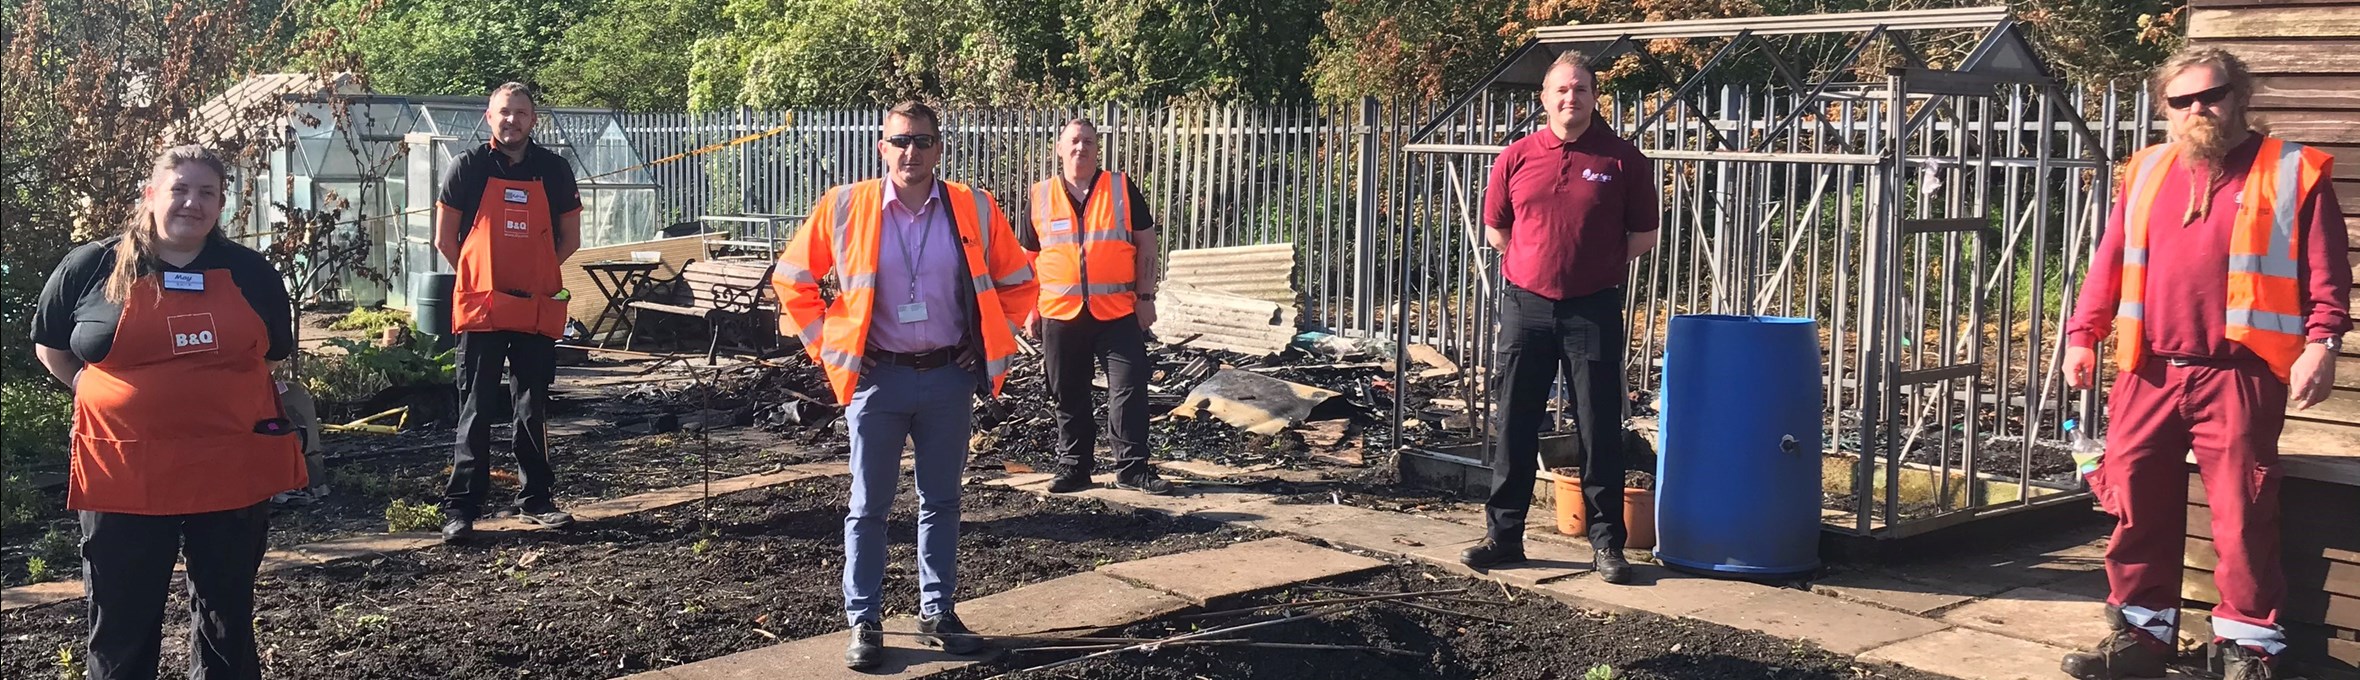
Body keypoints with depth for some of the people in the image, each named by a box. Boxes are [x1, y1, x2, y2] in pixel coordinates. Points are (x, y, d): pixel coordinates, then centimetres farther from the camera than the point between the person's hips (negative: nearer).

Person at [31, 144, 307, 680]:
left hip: (233, 472, 1)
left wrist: (220, 397, 9)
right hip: (124, 476, -1)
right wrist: (107, 398, 4)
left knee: (227, 620, 12)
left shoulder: (250, 272, 4)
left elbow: (274, 353, 18)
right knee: (121, 624, 7)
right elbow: (48, 345, 12)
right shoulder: (91, 267, -1)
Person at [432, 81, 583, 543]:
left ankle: (535, 500, 21)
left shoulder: (554, 170, 6)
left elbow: (570, 239, 13)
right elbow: (445, 238, 4)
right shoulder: (469, 169, 1)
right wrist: (482, 278, 3)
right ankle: (460, 508, 4)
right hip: (480, 309, -2)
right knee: (475, 409, 0)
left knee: (534, 409, 11)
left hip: (538, 310, 2)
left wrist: (534, 274, 6)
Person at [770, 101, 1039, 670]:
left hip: (950, 378, 2)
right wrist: (828, 348, 0)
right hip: (878, 377, -1)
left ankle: (936, 611, 24)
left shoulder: (974, 209, -2)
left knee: (941, 501, 12)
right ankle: (864, 622, 13)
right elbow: (793, 280, 4)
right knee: (869, 506, 5)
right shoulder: (845, 207, -5)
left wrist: (991, 347, 4)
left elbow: (1019, 284, 10)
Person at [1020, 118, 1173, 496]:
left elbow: (1146, 245, 5)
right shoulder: (1041, 196, 8)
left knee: (1129, 390, -3)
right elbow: (1027, 259, 13)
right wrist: (1029, 310, 8)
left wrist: (1146, 297, -2)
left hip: (1119, 311, -1)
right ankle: (1073, 467, 19)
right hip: (1060, 313, 2)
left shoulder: (1122, 189, 4)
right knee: (1068, 396, 8)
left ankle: (1132, 467, 5)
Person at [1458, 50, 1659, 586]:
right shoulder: (1516, 158, 4)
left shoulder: (1622, 160, -1)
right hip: (1526, 305, 2)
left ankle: (1606, 542, 11)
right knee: (1515, 425, 6)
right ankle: (1504, 534, 16)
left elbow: (1643, 235, 5)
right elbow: (1495, 230, 14)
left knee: (1600, 430, 3)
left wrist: (1595, 265, 4)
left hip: (1593, 310, -2)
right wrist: (1541, 260, 8)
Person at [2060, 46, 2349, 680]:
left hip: (2239, 376, -4)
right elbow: (2110, 263, 16)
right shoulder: (2146, 172, 14)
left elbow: (2325, 270, -3)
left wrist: (2320, 343, -15)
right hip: (2148, 373, 4)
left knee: (2243, 514, -1)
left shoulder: (2292, 172, 2)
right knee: (2137, 506, 7)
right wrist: (2082, 334, 10)